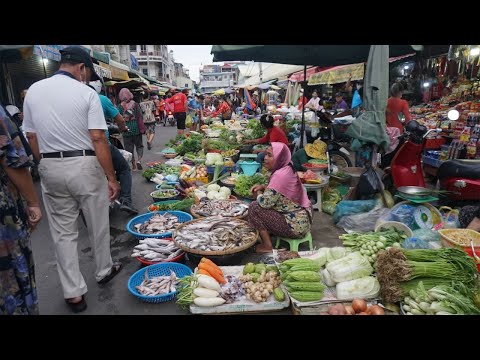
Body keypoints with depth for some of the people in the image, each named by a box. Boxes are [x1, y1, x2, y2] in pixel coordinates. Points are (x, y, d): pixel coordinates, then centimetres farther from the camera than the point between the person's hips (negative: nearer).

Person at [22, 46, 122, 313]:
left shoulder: (33, 91, 6)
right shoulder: (86, 93, -9)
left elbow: (32, 137, 10)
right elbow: (98, 139, -15)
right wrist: (111, 177, -11)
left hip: (50, 168, 4)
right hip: (84, 165, -4)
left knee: (63, 232, 11)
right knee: (98, 224, 15)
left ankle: (73, 293, 18)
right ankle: (104, 271, 35)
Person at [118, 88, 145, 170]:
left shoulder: (120, 106, -4)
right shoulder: (135, 105, -4)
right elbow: (140, 117, -4)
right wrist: (142, 128, 0)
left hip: (126, 130, 0)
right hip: (136, 129, 0)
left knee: (129, 148, 9)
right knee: (139, 146, 14)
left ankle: (134, 165, 13)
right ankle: (139, 160, -6)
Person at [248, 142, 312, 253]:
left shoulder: (280, 175, -24)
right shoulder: (288, 169, 4)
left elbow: (265, 202, -23)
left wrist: (258, 193, -2)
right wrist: (263, 187, 3)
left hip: (295, 226, -10)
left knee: (254, 208, -10)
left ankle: (267, 246, 0)